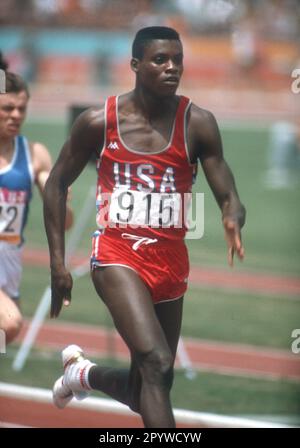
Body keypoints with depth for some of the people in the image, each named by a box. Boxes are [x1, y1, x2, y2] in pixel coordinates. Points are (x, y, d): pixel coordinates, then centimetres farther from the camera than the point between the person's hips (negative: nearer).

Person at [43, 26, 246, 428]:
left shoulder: (197, 124, -5)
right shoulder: (99, 122, -6)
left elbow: (227, 196, -7)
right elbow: (57, 184, 6)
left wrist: (233, 219, -32)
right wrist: (57, 262, 2)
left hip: (171, 260, 4)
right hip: (117, 255, -3)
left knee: (145, 391, 15)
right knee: (157, 363, -25)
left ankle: (82, 372, 46)